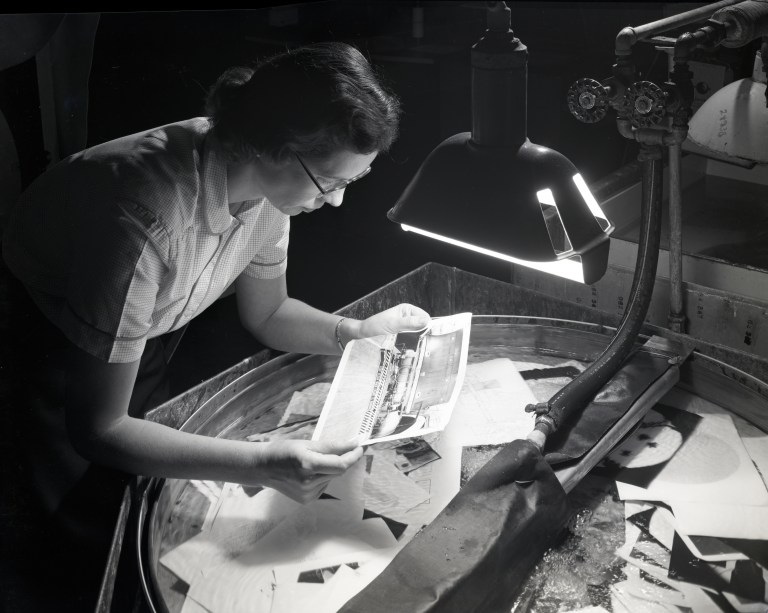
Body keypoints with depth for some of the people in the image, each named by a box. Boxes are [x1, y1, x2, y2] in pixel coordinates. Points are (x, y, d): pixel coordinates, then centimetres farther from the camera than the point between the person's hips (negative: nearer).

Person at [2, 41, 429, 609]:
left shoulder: (261, 180, -20)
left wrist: (359, 333, -20)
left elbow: (266, 313, -2)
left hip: (144, 333, 6)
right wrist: (261, 465, -44)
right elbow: (97, 429, -36)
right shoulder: (148, 222, -43)